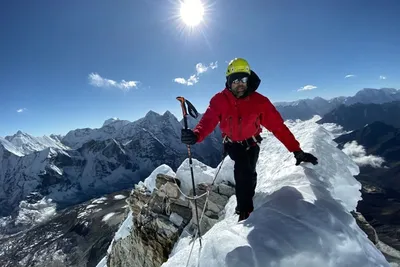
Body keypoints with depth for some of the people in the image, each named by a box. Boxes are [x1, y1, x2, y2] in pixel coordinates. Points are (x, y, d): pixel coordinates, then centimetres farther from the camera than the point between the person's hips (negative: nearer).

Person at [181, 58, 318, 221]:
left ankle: (245, 203, 35)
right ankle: (245, 209, -1)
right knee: (243, 169, -23)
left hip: (251, 143, 1)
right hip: (232, 143, -1)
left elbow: (278, 126, -20)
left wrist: (297, 151, -23)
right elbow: (208, 121, -32)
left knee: (248, 173, 1)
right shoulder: (219, 100, -20)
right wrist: (196, 135, -55)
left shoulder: (260, 101, -22)